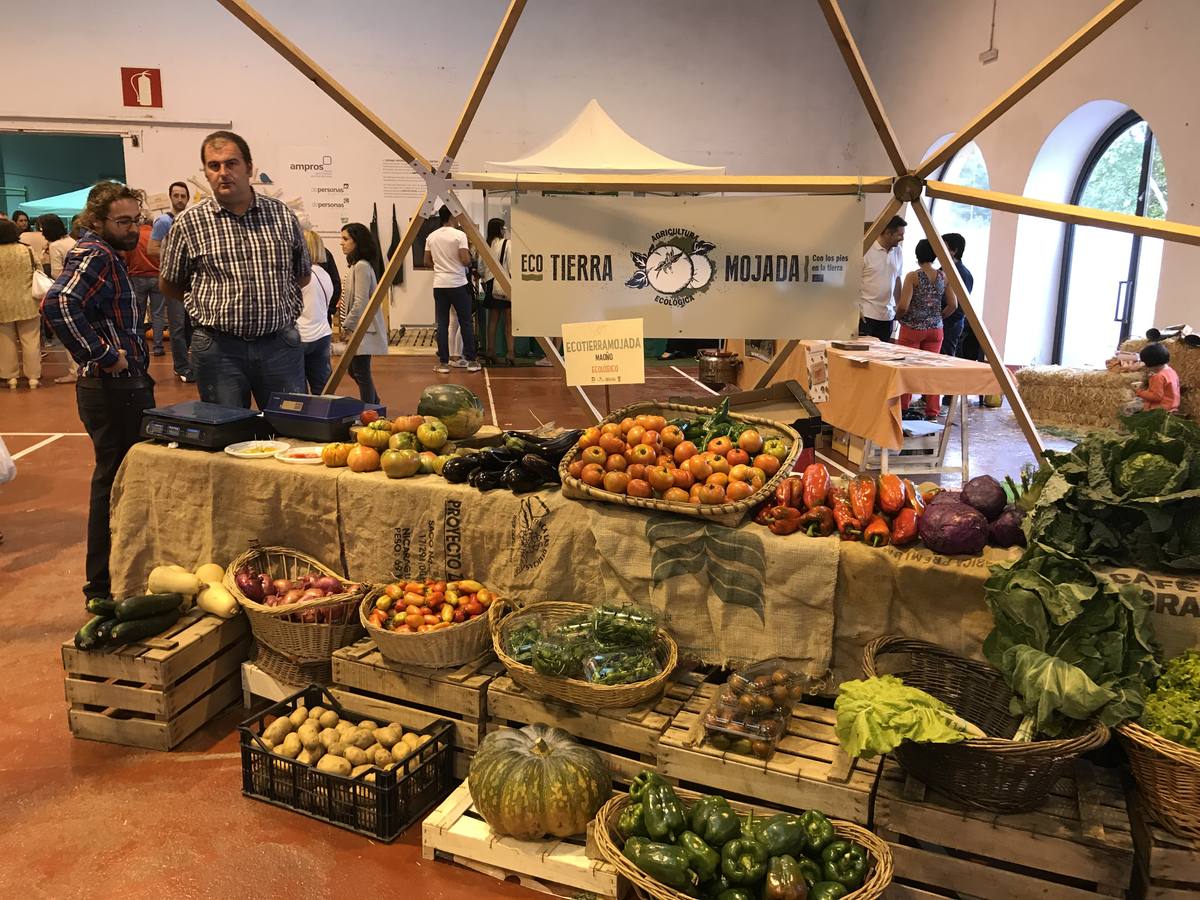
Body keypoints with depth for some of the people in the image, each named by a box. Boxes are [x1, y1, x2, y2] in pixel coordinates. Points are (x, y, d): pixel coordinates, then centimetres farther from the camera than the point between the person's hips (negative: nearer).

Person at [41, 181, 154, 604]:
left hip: (128, 387, 11)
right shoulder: (95, 255, -15)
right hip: (112, 389, -10)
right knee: (115, 482, -4)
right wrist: (104, 354, -26)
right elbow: (58, 304, -32)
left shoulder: (107, 254, 17)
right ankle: (103, 586, 7)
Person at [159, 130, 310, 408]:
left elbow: (303, 276, 18)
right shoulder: (188, 223, 2)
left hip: (280, 344, 1)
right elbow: (168, 285, 13)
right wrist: (210, 307, 11)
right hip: (218, 350, -1)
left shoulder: (283, 216, 6)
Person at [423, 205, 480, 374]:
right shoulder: (459, 235, -9)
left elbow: (427, 262, 10)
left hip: (439, 285, 4)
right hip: (458, 284, -4)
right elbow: (465, 261, -14)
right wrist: (469, 256, 7)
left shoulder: (431, 237, 6)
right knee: (466, 323, 6)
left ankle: (443, 363, 6)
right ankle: (471, 361, 9)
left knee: (442, 324, 6)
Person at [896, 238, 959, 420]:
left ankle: (902, 409, 16)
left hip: (912, 328, -4)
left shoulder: (913, 276, -13)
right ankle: (932, 412, 12)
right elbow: (953, 304, 1)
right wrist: (938, 317, 16)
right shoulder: (943, 276, 0)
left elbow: (903, 306, -18)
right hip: (935, 330, 4)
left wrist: (898, 316, 3)